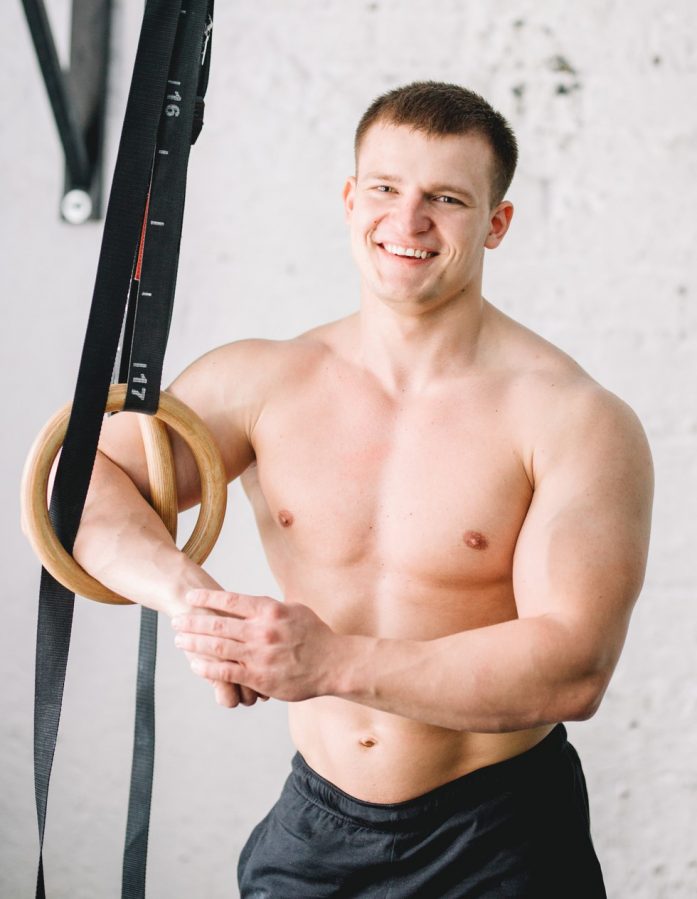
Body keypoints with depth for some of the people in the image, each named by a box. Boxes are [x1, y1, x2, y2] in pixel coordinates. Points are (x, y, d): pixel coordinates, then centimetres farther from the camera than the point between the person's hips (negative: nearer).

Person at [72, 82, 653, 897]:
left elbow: (574, 667, -21)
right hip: (313, 826, 3)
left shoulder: (577, 421, -14)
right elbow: (78, 481, -8)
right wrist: (185, 591, -28)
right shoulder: (262, 385, -2)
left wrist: (338, 663, -30)